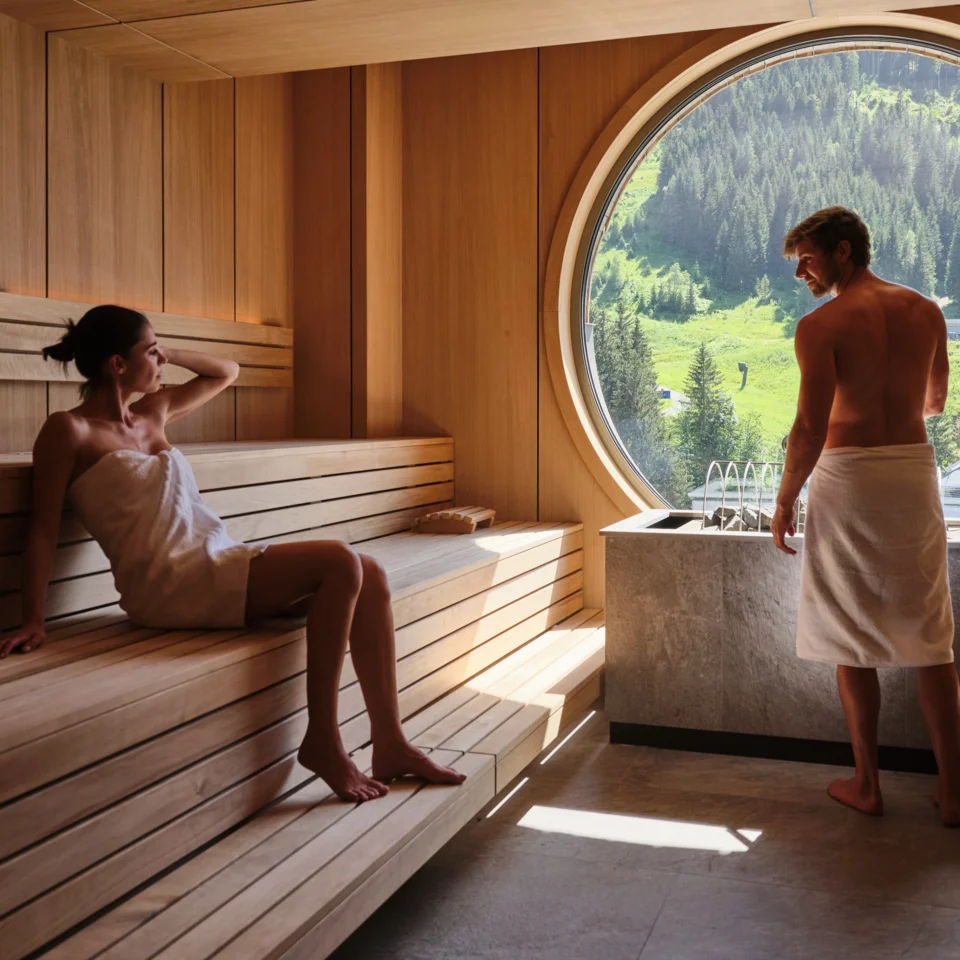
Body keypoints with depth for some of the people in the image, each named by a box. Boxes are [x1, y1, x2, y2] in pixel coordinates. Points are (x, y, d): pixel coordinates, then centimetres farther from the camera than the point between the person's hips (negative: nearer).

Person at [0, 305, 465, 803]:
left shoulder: (152, 412, 20)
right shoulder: (69, 430, -2)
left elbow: (226, 372, 33)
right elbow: (43, 528, -5)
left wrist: (163, 355, 19)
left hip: (217, 564, 8)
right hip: (167, 584, -8)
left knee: (369, 576, -6)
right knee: (339, 562, -22)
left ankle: (390, 745, -2)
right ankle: (322, 739, -13)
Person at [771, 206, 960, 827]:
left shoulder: (821, 326, -10)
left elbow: (811, 429, -16)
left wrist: (785, 500, -3)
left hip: (847, 479, -4)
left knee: (853, 638, 8)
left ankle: (867, 785, 16)